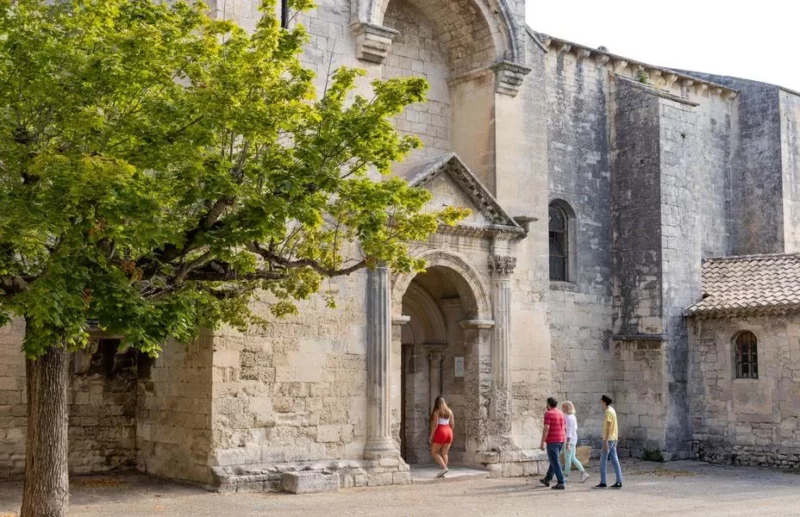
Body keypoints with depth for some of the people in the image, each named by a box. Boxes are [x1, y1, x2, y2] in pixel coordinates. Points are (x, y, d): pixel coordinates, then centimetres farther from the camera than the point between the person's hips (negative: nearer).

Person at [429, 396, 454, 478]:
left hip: (440, 432, -6)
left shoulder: (437, 412, -8)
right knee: (444, 453, 7)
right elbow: (452, 424, 10)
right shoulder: (449, 411, 9)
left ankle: (444, 468, -11)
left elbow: (435, 424, -13)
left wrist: (431, 436, -9)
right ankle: (442, 473, 4)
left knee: (434, 452, 4)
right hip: (448, 432, 6)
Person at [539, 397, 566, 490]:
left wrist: (542, 443, -15)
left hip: (552, 441, -8)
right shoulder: (561, 414, 10)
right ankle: (547, 479, 32)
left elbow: (546, 429, -19)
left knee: (555, 462, -5)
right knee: (554, 460, 20)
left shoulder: (548, 414, -14)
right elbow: (564, 428, 15)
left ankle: (560, 483, -9)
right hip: (561, 440, 8)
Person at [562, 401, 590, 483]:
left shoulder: (568, 417, -16)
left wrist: (568, 442, -22)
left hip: (569, 439, -10)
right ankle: (583, 473, 6)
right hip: (573, 439, 10)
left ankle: (566, 476, 8)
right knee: (572, 458, 11)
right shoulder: (572, 416, 13)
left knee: (567, 458, 0)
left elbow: (569, 430, -21)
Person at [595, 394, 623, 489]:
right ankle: (619, 482, 7)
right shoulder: (612, 410, 15)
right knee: (615, 460, 7)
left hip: (609, 439, -9)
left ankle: (603, 482, -4)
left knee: (603, 460, -5)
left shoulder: (608, 412, -14)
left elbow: (609, 427, -19)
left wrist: (606, 441, -21)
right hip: (613, 439, 9)